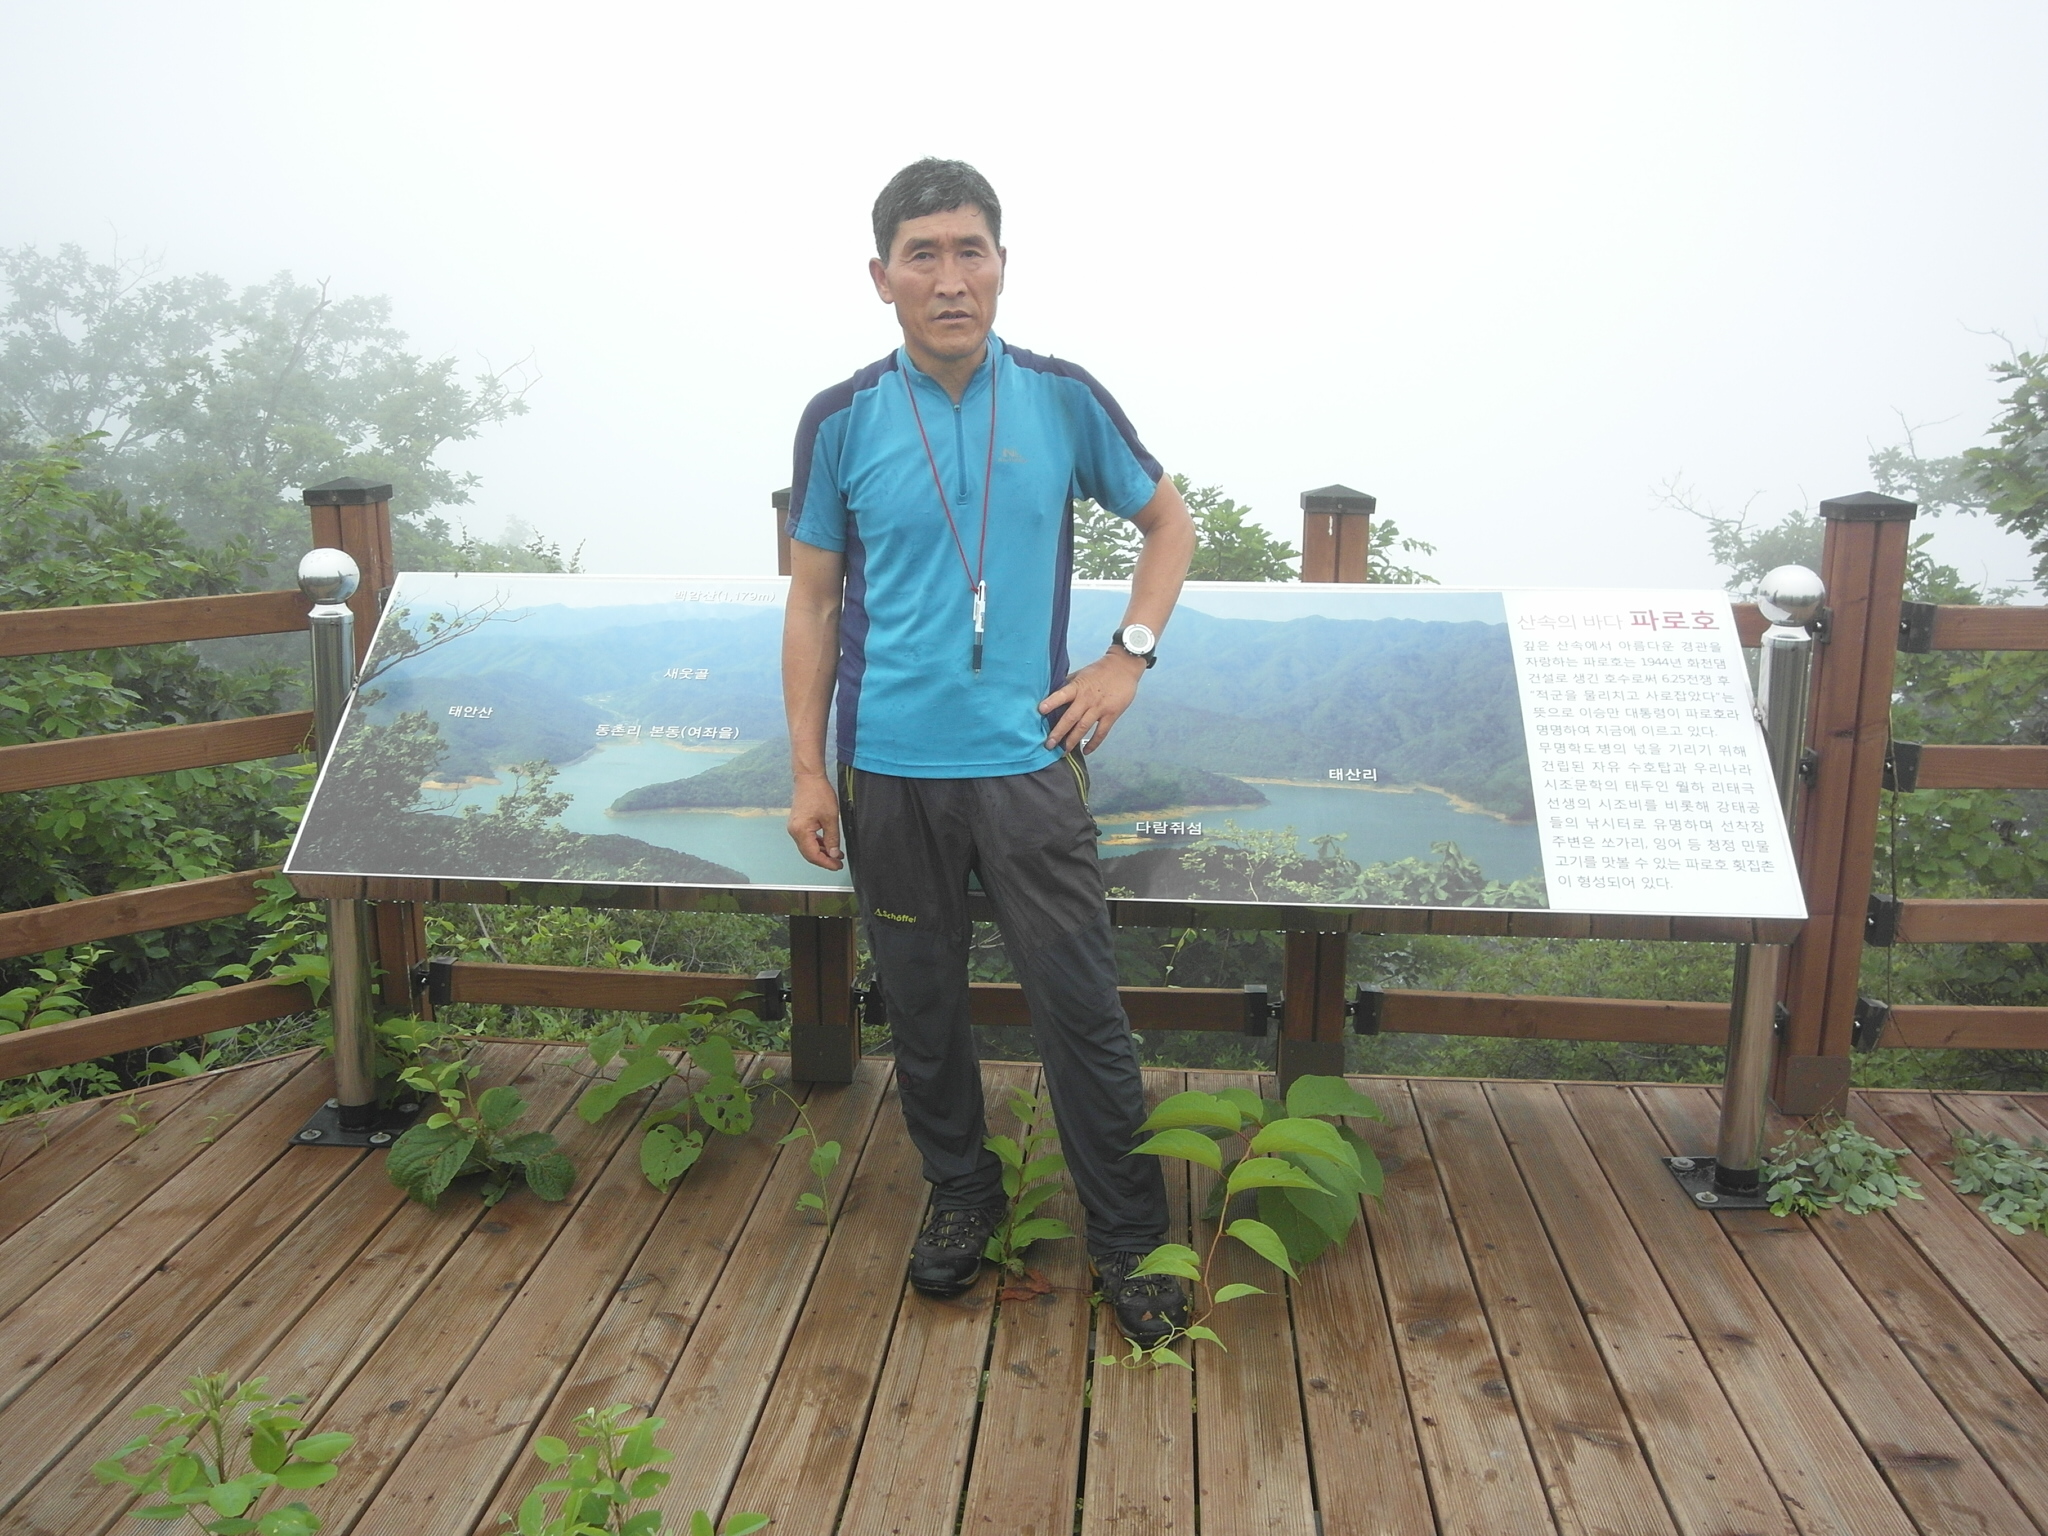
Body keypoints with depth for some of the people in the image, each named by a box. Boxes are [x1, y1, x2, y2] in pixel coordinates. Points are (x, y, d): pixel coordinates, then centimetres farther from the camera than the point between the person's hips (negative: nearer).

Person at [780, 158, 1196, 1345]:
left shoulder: (1063, 399, 0)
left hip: (1028, 761, -1)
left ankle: (1130, 1238, 19)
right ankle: (962, 1196, 35)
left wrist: (1129, 658, 1)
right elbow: (814, 599, 6)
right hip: (890, 771, 2)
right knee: (923, 1004, 13)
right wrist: (809, 771, 2)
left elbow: (1169, 520, 13)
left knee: (1083, 1009, 1)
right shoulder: (842, 422, 0)